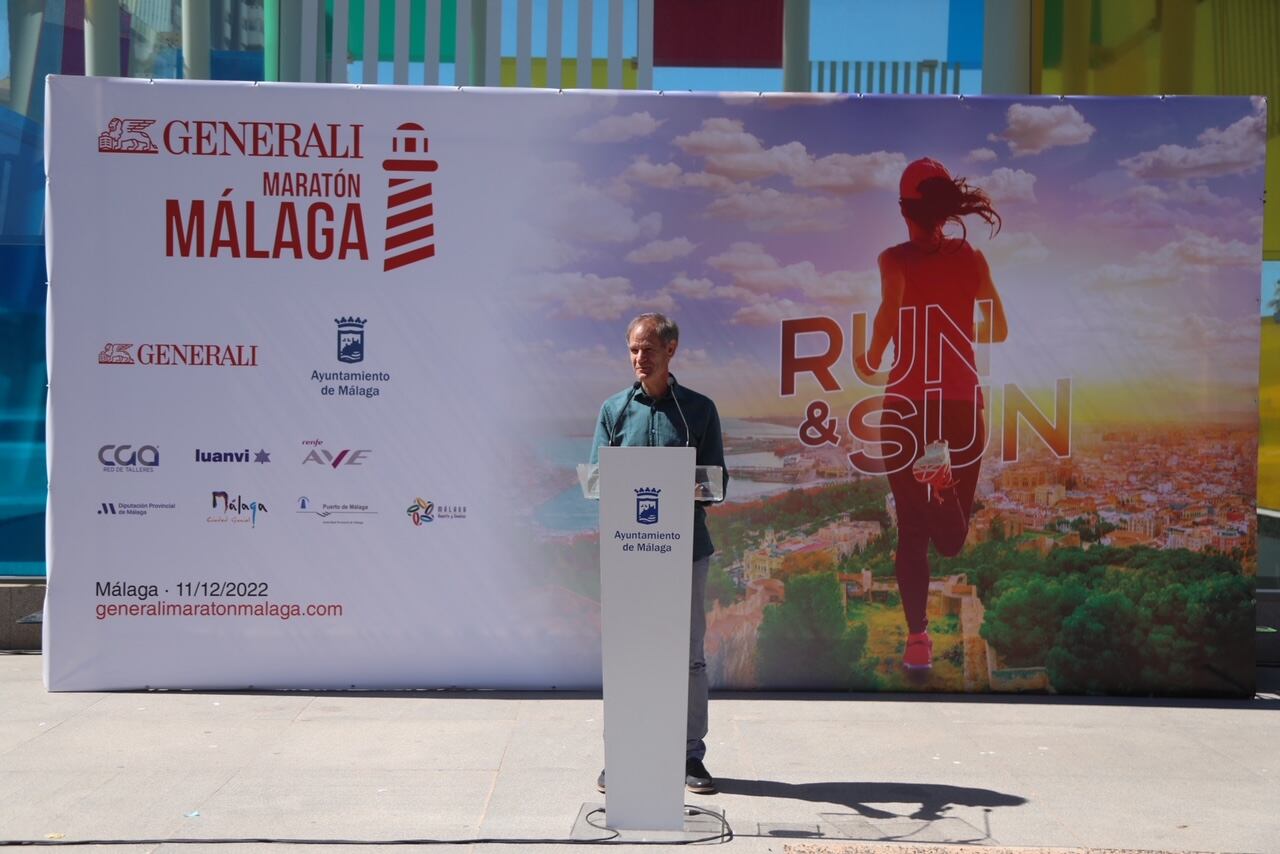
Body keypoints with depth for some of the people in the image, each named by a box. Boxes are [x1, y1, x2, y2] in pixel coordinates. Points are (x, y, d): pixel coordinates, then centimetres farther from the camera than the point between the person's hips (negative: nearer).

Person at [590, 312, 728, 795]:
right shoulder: (613, 409, 8)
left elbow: (717, 480, 4)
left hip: (686, 547, 0)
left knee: (689, 654, 6)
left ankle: (691, 756, 16)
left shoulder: (699, 409, 6)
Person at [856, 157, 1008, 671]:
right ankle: (945, 479, -23)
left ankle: (918, 640, 0)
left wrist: (872, 360, -6)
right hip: (963, 403, 2)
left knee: (912, 529, 9)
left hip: (907, 406, -1)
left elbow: (891, 307, -23)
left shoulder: (895, 259, -4)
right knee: (951, 539, 11)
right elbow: (998, 329, 4)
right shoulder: (971, 258, 4)